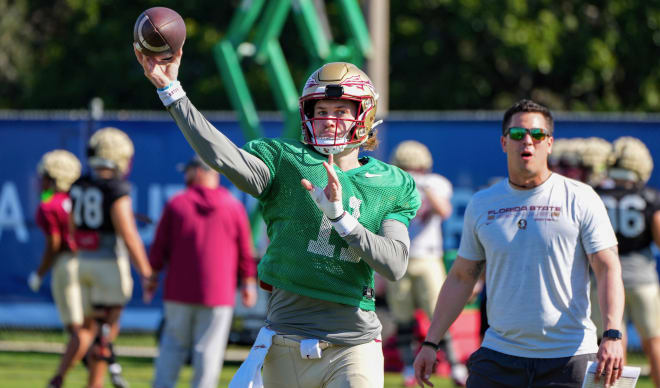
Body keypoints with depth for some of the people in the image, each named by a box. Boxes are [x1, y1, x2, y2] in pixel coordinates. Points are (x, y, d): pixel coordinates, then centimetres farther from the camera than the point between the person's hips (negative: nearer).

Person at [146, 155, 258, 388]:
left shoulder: (176, 204, 2)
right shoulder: (233, 207, 2)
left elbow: (160, 246, 4)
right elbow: (245, 252, 5)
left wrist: (153, 275, 14)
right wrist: (248, 284, 13)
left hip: (179, 290, 1)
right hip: (217, 290, -1)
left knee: (174, 345, 10)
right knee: (208, 349, 1)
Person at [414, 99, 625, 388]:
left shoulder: (580, 199, 0)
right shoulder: (481, 205, 11)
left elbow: (608, 270, -6)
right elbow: (461, 278, 17)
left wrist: (612, 336, -19)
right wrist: (431, 342, 12)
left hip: (568, 358, -3)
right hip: (499, 353, 3)